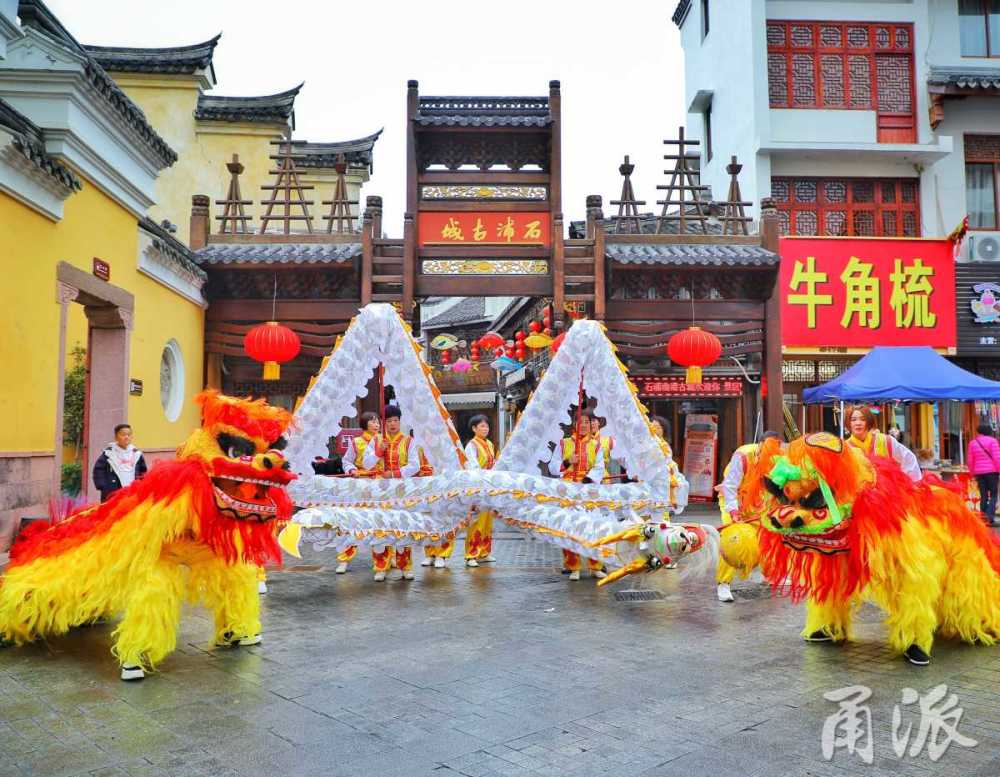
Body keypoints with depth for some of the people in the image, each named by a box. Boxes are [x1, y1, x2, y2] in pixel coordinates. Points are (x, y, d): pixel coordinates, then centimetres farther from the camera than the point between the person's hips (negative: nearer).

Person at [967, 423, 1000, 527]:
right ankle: (990, 518, -11)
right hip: (991, 471, -3)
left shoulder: (972, 442, 8)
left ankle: (983, 518, 7)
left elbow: (970, 460, 8)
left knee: (983, 496, 8)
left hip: (979, 472, 3)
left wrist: (972, 473, 17)